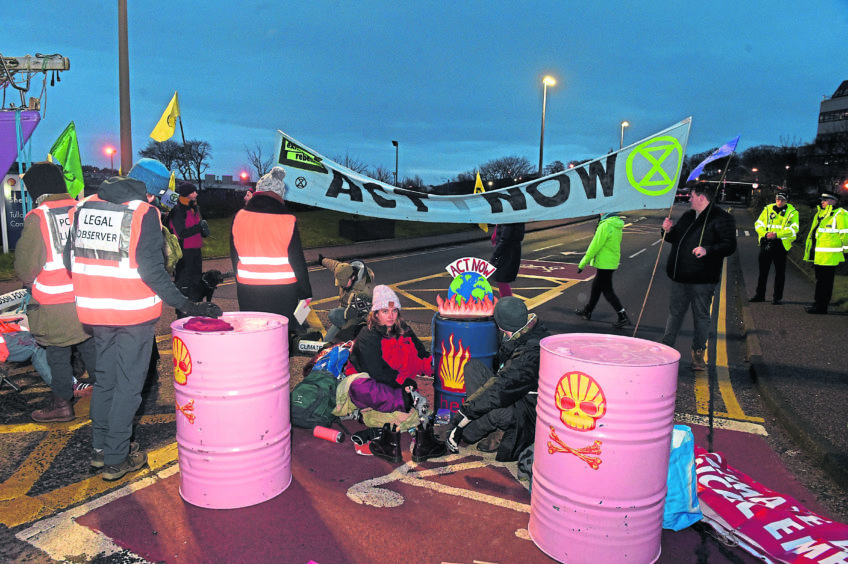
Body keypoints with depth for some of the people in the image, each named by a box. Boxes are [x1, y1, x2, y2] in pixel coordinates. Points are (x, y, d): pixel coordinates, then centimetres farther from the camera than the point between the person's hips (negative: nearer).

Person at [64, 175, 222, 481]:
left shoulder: (82, 207, 7)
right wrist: (185, 305, -17)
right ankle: (116, 459, 11)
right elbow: (151, 269, -19)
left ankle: (100, 448, 30)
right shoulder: (144, 213, -13)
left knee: (104, 377, 20)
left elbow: (70, 260, 10)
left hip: (94, 309, 6)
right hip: (134, 311, -6)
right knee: (128, 384, 4)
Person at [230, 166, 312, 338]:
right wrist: (306, 292, 2)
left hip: (248, 291, 3)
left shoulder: (238, 218, 1)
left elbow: (235, 257, 10)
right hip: (282, 291, -3)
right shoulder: (288, 221, -10)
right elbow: (297, 259, -6)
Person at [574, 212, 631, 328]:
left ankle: (623, 317, 2)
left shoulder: (605, 226, -21)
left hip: (604, 264, -9)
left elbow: (595, 246, -18)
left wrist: (583, 263, -11)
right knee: (596, 286, 19)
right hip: (612, 262, 9)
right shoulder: (617, 225, 6)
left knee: (607, 290, 0)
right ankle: (587, 311, 33)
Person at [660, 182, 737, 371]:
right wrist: (669, 231, 4)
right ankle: (666, 347, 23)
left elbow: (730, 245, -16)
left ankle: (698, 352, 15)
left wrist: (707, 250, -30)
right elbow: (676, 239, 26)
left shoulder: (721, 218, -8)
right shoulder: (688, 216, 16)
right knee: (675, 312, 14)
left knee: (701, 316, 4)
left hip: (702, 279, -7)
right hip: (680, 277, 7)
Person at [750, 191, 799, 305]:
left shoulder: (792, 212, 0)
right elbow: (758, 224, 5)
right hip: (766, 243, 3)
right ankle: (760, 295, 21)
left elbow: (793, 229, -9)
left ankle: (777, 297, 13)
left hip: (781, 244, -3)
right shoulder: (767, 209, 8)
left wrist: (777, 234, -20)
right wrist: (765, 234, -13)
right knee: (763, 270, 10)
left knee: (779, 272, 4)